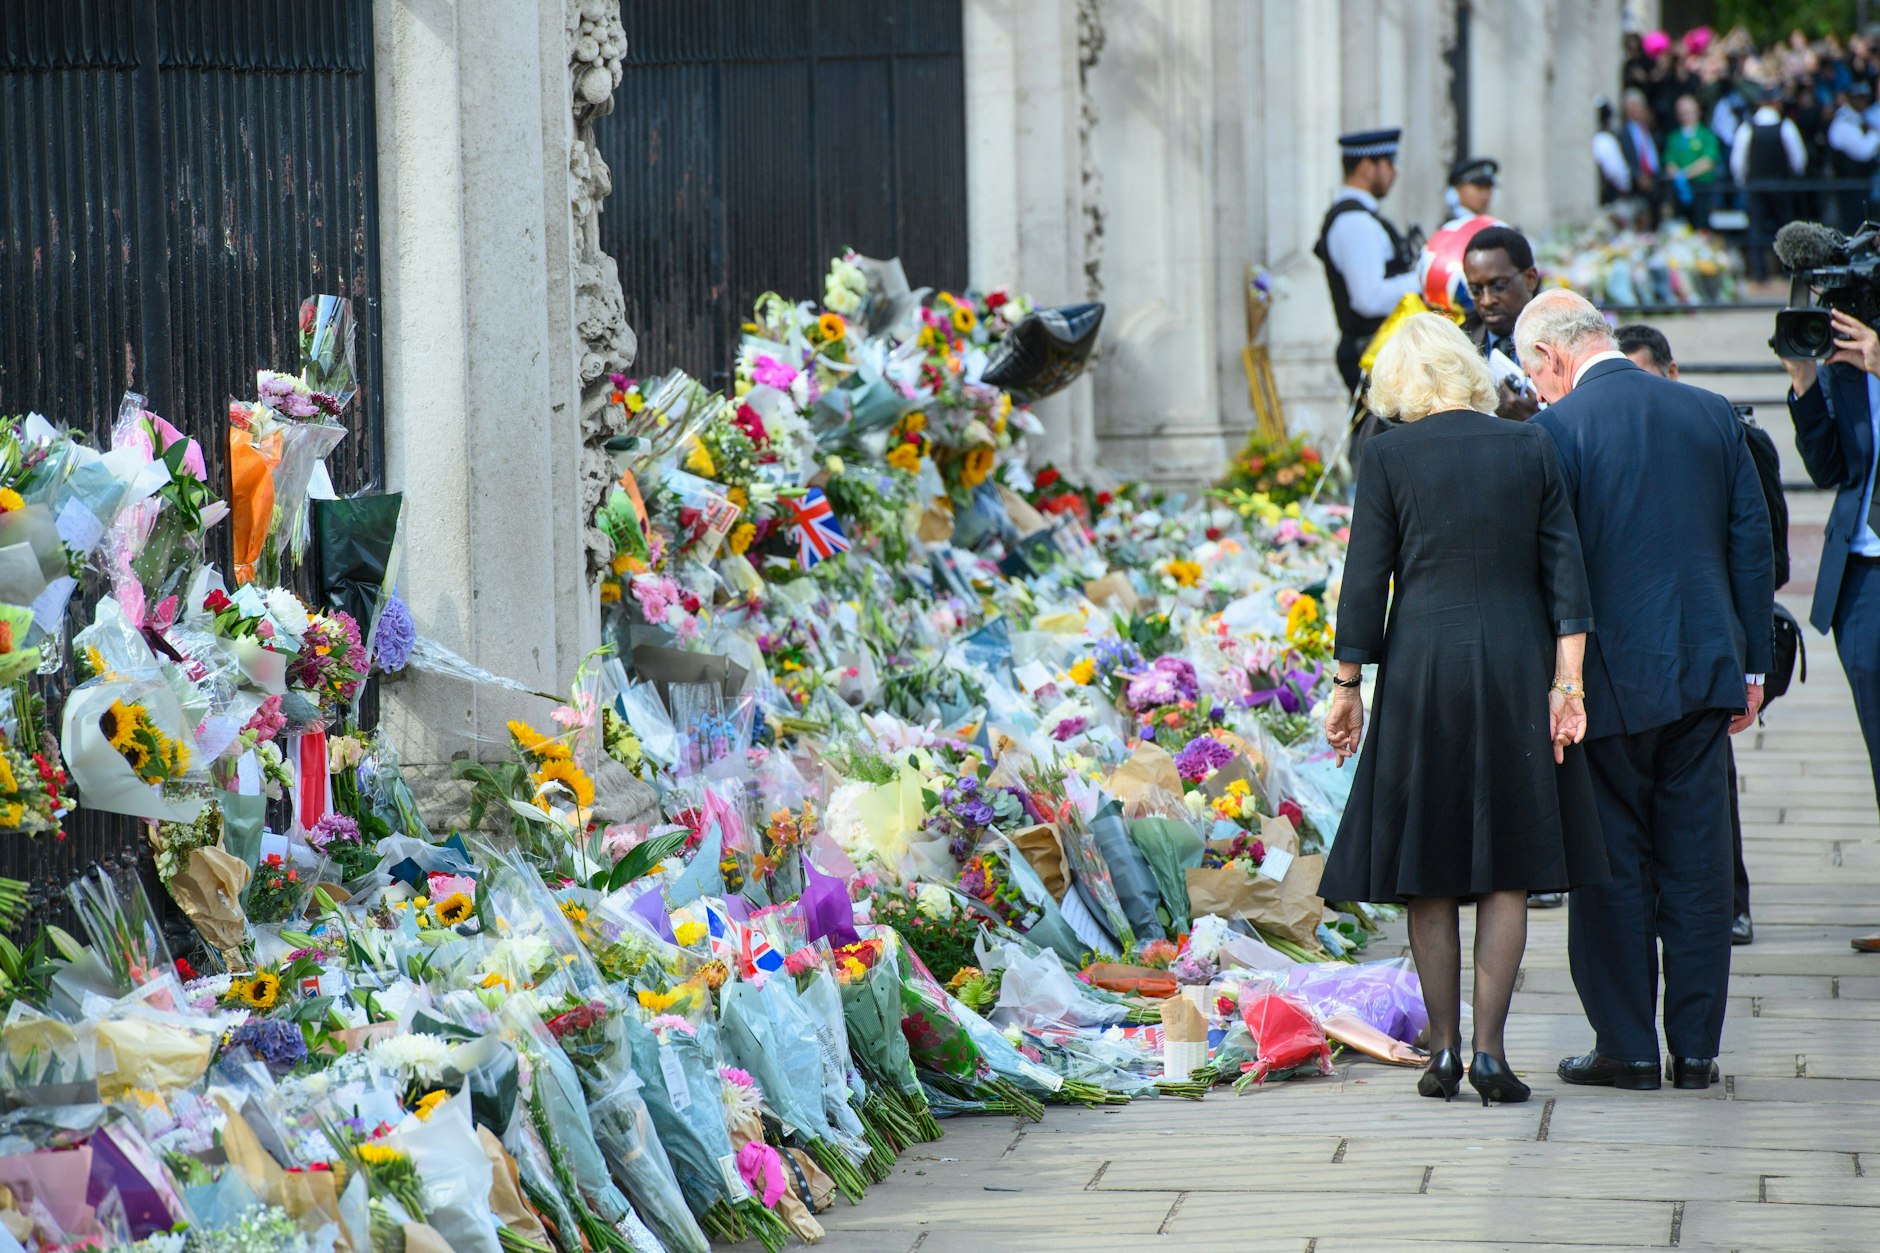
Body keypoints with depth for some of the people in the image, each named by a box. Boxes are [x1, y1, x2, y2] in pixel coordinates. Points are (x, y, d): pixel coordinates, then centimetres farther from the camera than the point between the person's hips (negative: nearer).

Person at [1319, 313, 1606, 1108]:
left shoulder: (1390, 455, -3)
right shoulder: (1530, 448, 4)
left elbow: (1366, 580, -2)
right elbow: (1564, 572, 0)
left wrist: (1347, 687, 5)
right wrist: (1567, 683, 1)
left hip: (1421, 667, -1)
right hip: (1515, 663, 1)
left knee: (1429, 871, 8)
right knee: (1507, 868, 5)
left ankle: (1444, 1050, 9)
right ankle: (1490, 1050, -3)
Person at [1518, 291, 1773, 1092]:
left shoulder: (1556, 430, -10)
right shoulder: (1713, 415, 6)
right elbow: (1753, 541, 9)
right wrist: (1751, 666, 15)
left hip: (1610, 675, -4)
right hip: (1704, 668, 4)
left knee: (1613, 863, 6)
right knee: (1696, 859, 9)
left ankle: (1627, 1046, 9)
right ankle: (1695, 1047, 12)